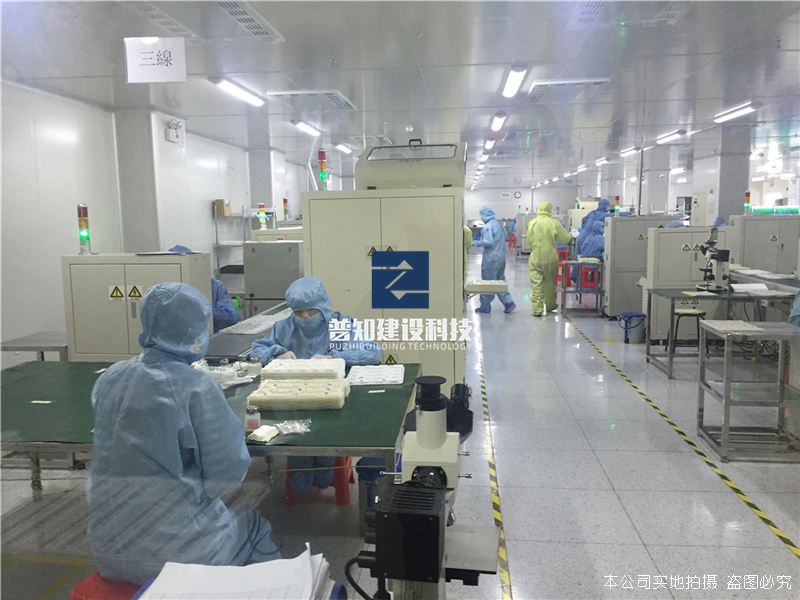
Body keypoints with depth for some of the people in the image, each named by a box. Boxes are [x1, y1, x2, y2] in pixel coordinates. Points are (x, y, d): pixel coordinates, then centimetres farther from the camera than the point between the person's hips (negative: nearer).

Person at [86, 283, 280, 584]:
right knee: (255, 523, 23)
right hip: (174, 553, -6)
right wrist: (234, 429, 1)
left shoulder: (109, 379, -3)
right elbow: (228, 474, -17)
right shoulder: (198, 389, -20)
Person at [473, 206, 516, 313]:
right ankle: (509, 302, 9)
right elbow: (506, 237, 19)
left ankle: (485, 307, 9)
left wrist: (476, 243, -9)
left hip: (491, 258, -8)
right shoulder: (499, 224, 11)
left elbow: (488, 242, -22)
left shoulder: (488, 226, -16)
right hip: (501, 257, 8)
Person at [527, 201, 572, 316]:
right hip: (550, 257, 1)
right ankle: (550, 305, 33)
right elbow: (565, 239, -4)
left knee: (536, 283, 1)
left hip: (536, 258, -1)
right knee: (550, 282, 18)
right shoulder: (555, 223, -7)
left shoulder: (532, 223, -6)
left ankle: (537, 309, -2)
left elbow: (529, 240, 0)